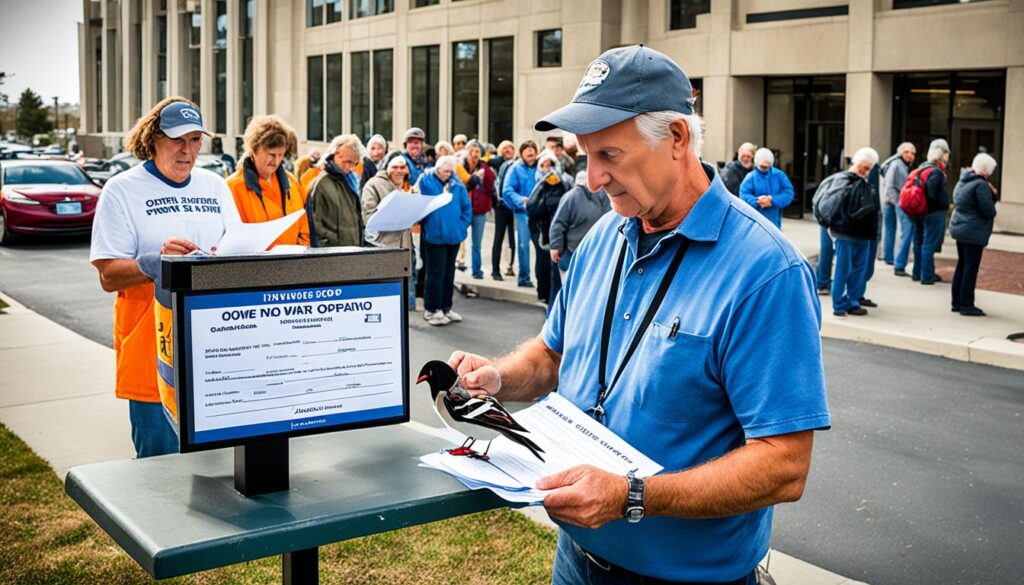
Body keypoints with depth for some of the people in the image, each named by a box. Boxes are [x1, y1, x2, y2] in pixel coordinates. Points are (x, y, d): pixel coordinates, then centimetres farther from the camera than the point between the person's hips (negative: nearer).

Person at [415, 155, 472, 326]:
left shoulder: (457, 184, 5)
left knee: (449, 273, 12)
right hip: (434, 235, -5)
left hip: (453, 235, 5)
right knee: (436, 273, -4)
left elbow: (467, 208, 8)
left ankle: (445, 308, 22)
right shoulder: (426, 181, -5)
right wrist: (424, 223, -10)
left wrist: (462, 226, 0)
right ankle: (431, 310, 4)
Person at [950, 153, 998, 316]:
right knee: (971, 268, -4)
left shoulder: (963, 181, 12)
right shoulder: (981, 185, -17)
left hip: (960, 228, 9)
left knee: (961, 266, 15)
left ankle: (957, 302, 20)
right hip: (974, 233, -9)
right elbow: (989, 211, -19)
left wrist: (991, 194, 5)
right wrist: (992, 195, 2)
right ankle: (966, 305, -1)